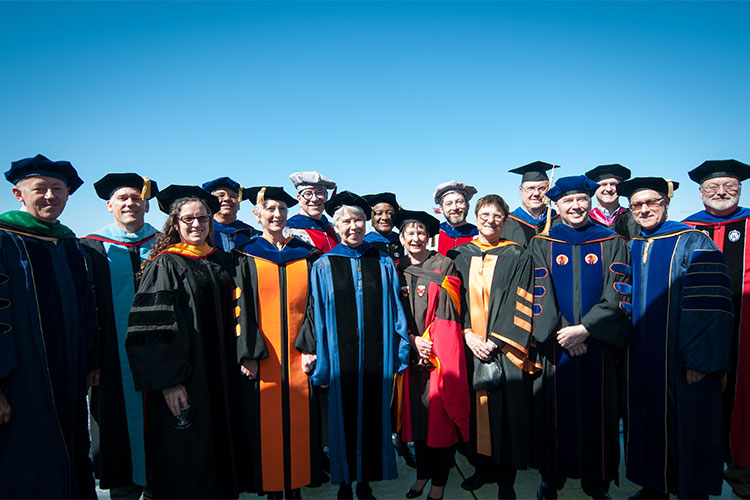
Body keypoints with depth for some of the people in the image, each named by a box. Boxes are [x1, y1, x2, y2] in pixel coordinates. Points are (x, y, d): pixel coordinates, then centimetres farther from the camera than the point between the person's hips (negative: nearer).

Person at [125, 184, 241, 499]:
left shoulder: (221, 261, 10)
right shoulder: (165, 265, -7)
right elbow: (153, 328, -13)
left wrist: (241, 360, 11)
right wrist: (167, 381, -18)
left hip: (221, 378, 6)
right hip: (183, 379, -5)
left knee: (220, 447, 14)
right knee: (186, 460, 3)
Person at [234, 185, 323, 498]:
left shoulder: (305, 255, 10)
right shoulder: (245, 257, 5)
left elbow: (313, 304, 4)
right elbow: (242, 308, -2)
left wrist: (309, 347, -7)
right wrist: (248, 354, -12)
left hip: (298, 357, 2)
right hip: (261, 359, -1)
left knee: (299, 423, 6)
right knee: (266, 425, 3)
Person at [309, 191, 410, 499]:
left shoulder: (383, 263, 6)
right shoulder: (323, 267, 0)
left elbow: (395, 311, 6)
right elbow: (318, 320, -2)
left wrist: (400, 354, 1)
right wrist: (320, 366, -6)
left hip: (376, 358, 2)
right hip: (340, 358, -1)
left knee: (373, 419, 10)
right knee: (343, 418, 9)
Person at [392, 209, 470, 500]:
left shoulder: (444, 266, 0)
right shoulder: (398, 271, 10)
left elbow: (448, 312, -5)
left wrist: (429, 341, -11)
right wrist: (413, 340, -7)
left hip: (440, 351, -3)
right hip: (409, 352, 3)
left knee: (439, 413, -1)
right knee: (416, 412, 9)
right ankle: (423, 472, 26)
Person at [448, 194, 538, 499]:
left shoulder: (517, 258, 1)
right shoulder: (459, 256, 8)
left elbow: (520, 306, -5)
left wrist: (494, 342, -12)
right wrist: (468, 335, -8)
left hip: (504, 350, -2)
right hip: (469, 348, 2)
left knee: (507, 412, 2)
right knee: (474, 410, 8)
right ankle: (482, 468, 26)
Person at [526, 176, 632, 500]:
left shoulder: (612, 244, 5)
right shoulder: (541, 244, 4)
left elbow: (617, 296, -4)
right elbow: (540, 294, -3)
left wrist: (583, 329, -15)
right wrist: (562, 332, -13)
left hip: (598, 343, 0)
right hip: (555, 343, 0)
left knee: (596, 409, 6)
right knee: (555, 409, 5)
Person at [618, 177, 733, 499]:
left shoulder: (692, 244, -9)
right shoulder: (630, 249, 9)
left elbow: (709, 308, -14)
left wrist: (700, 360, -19)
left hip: (680, 363, -5)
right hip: (639, 362, 6)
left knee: (684, 429, 6)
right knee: (647, 423, 15)